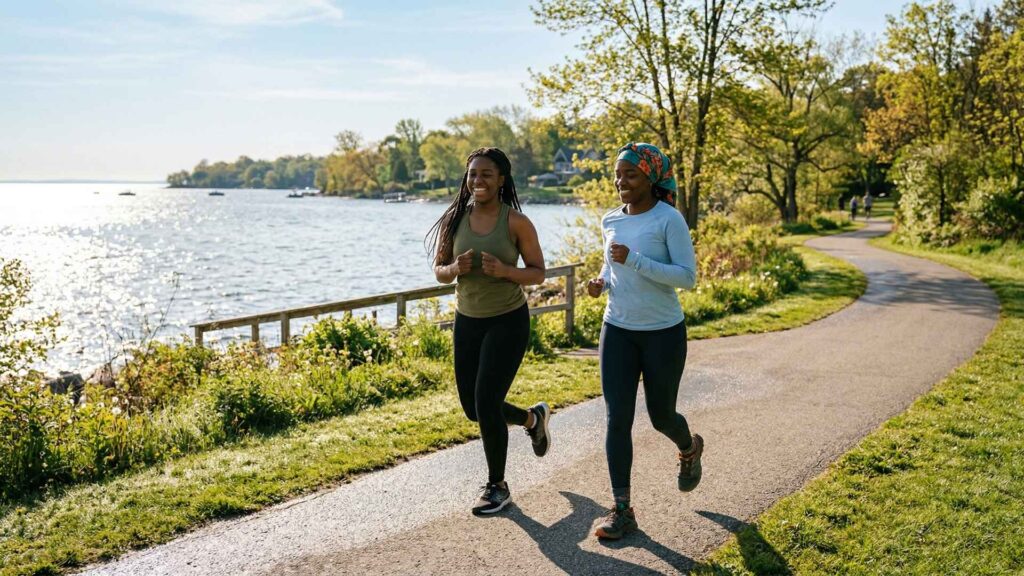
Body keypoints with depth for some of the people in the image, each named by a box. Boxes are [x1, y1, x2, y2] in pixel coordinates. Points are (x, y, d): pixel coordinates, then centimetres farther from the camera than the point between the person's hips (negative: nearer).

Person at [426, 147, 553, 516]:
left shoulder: (516, 222, -11)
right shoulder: (455, 220, -2)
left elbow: (538, 273, -6)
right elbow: (439, 271, 5)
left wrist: (504, 271, -24)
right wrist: (455, 269, -18)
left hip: (508, 322, -5)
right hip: (467, 320, 5)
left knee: (486, 402, -9)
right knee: (472, 408, 13)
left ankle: (497, 487, 13)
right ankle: (533, 418, 43)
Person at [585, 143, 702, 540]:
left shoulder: (669, 220, -12)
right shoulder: (611, 221, 4)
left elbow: (687, 276, -17)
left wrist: (634, 261, -25)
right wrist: (601, 282, -3)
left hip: (664, 332, -4)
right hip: (617, 331, 4)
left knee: (660, 415, 11)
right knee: (617, 418, -4)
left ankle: (689, 448, 48)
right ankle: (621, 509, 2)